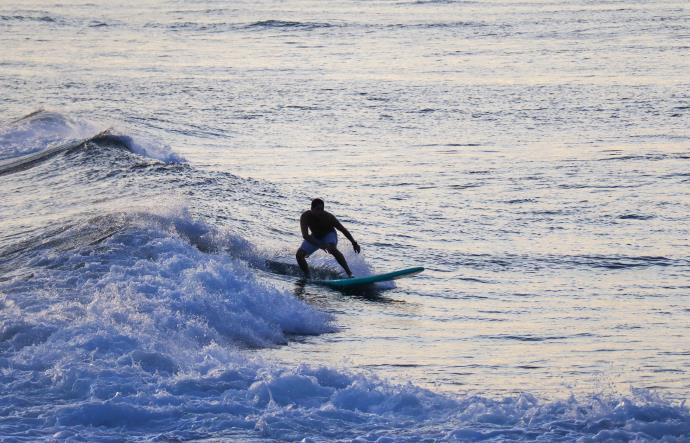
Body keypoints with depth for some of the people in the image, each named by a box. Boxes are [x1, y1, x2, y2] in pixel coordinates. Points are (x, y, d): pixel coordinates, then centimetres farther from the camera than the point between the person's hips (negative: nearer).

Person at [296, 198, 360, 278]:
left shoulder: (328, 217, -31)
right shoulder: (305, 216, -30)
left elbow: (343, 230, -20)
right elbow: (305, 235, -39)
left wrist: (354, 243, -21)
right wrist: (320, 245, -51)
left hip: (329, 234, -3)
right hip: (315, 237, 3)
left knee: (332, 249, -35)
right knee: (299, 255, -13)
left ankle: (349, 273, -32)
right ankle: (307, 276, 8)